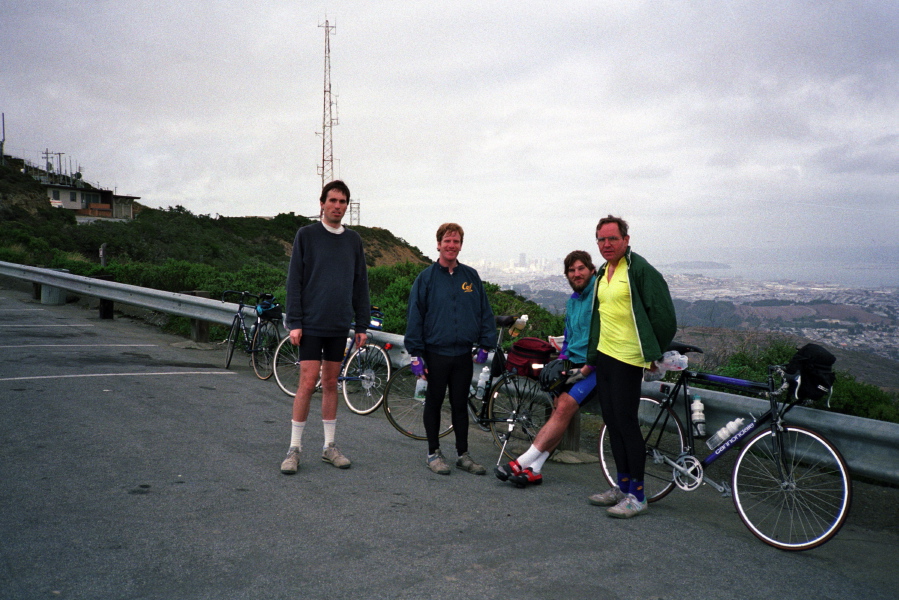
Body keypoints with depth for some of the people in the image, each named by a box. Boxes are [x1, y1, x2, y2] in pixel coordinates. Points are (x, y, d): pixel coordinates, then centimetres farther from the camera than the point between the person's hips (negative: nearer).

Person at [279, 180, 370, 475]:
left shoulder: (353, 240, 10)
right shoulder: (306, 235, -1)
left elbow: (360, 284, 13)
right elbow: (294, 281, -3)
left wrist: (362, 325, 9)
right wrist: (294, 322, -10)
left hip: (339, 325, 4)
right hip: (311, 324, -4)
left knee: (331, 384, 10)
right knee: (307, 383, -5)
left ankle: (329, 446, 18)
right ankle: (295, 448, 6)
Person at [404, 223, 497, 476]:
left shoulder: (471, 276, 7)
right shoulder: (426, 277, -1)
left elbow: (485, 312, 11)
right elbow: (415, 316, -2)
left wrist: (485, 345, 5)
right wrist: (415, 354, -6)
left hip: (463, 354, 2)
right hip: (435, 353, -2)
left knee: (460, 405, 10)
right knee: (434, 403, 9)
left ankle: (463, 454, 19)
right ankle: (434, 453, 20)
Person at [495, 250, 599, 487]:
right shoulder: (572, 300, 17)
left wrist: (584, 371, -16)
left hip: (594, 367, -8)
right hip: (574, 364, 8)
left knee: (564, 408, -20)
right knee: (559, 409, -5)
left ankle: (522, 463, -20)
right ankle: (533, 469, -11)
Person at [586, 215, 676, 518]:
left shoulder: (639, 269, -12)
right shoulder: (602, 273, 15)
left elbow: (663, 312, -13)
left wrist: (654, 353, -9)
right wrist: (591, 356, 21)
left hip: (627, 359, -9)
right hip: (604, 356, 9)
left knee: (626, 423, -7)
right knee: (612, 423, 12)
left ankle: (637, 496, 3)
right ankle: (623, 486, 23)